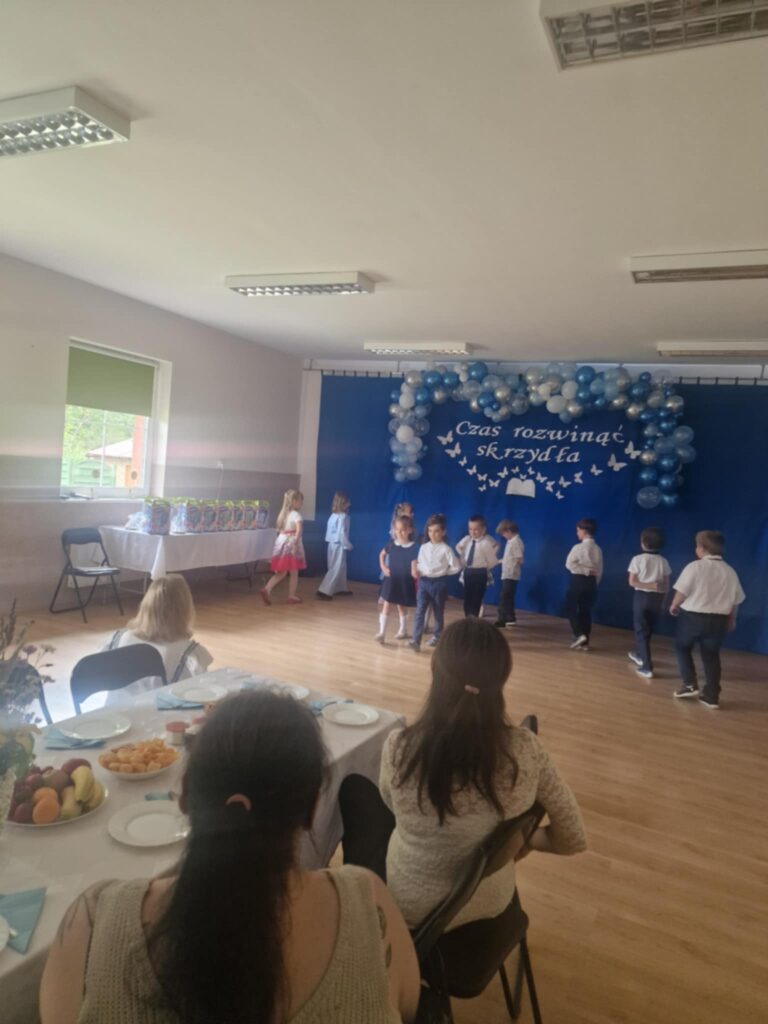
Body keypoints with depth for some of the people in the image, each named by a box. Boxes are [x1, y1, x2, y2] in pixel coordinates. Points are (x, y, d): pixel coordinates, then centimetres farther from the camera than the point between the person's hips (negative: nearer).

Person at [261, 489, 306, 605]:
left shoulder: (283, 513, 13)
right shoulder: (296, 515, -11)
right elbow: (298, 529, -27)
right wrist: (295, 543, -30)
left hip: (282, 544, 7)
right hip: (291, 544, -7)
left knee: (281, 573, 12)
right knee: (294, 573, 7)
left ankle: (267, 589, -4)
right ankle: (292, 596, 14)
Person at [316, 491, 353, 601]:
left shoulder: (333, 515, 7)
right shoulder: (343, 516, -17)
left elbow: (329, 530, 9)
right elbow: (342, 533, -20)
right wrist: (348, 545, -9)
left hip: (332, 543, 8)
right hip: (339, 545, -8)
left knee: (341, 567, 20)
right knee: (336, 569, -3)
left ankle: (342, 589, 32)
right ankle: (324, 591, -8)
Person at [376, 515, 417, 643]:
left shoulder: (413, 547, -15)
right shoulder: (391, 544, -4)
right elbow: (382, 554, 15)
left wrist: (417, 583, -12)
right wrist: (383, 567, 3)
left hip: (405, 582, -2)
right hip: (391, 580, 2)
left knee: (402, 607, 13)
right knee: (386, 605, -1)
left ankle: (403, 630, 33)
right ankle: (382, 633, 1)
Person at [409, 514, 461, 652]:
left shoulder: (445, 549, -9)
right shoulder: (423, 547, 3)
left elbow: (457, 567, -8)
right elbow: (418, 562, 14)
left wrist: (443, 572, -5)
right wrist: (415, 569, -6)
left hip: (439, 583, -3)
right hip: (424, 582, 3)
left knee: (438, 612, 13)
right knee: (420, 611, -8)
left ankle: (437, 636, 33)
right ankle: (416, 640, -12)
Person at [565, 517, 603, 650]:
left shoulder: (578, 547, -12)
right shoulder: (597, 549, 4)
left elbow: (569, 564, -16)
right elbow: (599, 570, 8)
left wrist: (585, 570, -10)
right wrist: (595, 582, 16)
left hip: (578, 580, -5)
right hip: (591, 582, 5)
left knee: (571, 608, 9)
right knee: (586, 611, 11)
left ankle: (579, 634, -7)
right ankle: (585, 642, 14)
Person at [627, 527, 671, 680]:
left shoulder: (638, 559, -7)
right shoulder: (663, 561, 1)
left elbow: (632, 582, -11)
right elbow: (666, 585, 4)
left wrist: (648, 585, -11)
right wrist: (658, 591, 12)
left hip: (641, 596, -4)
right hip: (657, 598, 4)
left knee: (641, 630, 2)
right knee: (648, 630, 21)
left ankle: (647, 667, -5)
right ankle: (639, 654, 42)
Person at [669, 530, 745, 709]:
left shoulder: (695, 566, -12)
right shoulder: (730, 571, 2)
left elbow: (682, 592, -11)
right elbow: (735, 599, 6)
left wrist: (674, 606, 9)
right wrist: (731, 619, 21)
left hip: (693, 616, -4)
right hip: (718, 619, 4)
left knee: (682, 648, 17)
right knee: (711, 656, 12)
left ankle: (690, 685, 11)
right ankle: (711, 696, 15)